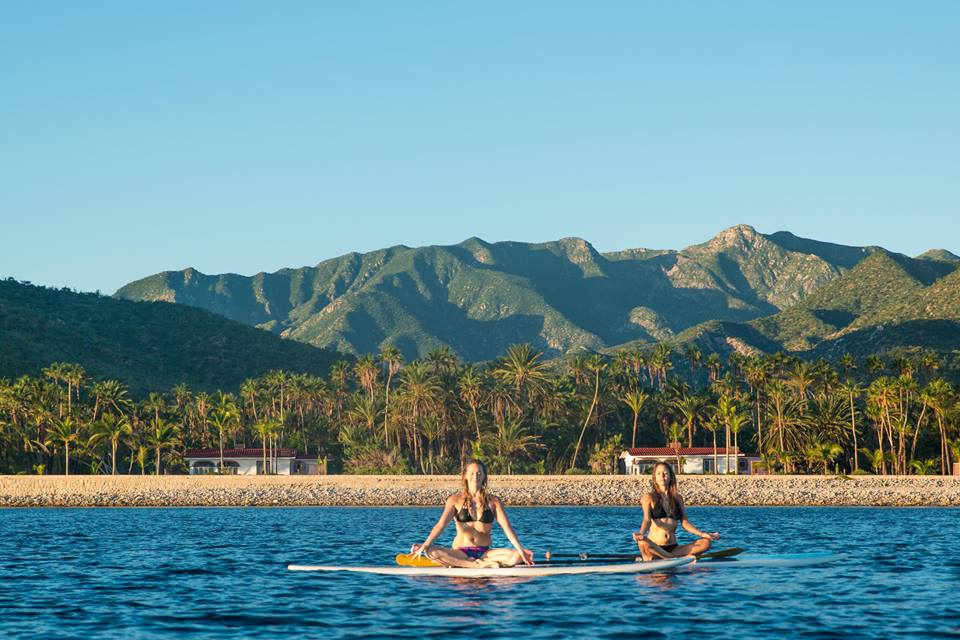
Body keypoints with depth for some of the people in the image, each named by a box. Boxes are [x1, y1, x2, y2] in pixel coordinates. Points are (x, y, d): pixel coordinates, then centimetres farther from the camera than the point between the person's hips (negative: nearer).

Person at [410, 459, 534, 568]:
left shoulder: (493, 501, 6)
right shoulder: (456, 500, 4)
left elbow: (507, 527, -3)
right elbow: (441, 524, -8)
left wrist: (520, 550, -17)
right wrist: (425, 545, -23)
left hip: (485, 552, 1)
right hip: (460, 552, -1)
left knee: (516, 557, -28)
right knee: (431, 553, -31)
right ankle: (479, 565, -31)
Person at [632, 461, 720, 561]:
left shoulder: (677, 498, 16)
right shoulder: (649, 497, 4)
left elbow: (684, 522, 10)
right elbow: (647, 519, -11)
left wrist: (702, 534, -4)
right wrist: (641, 533, -32)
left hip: (673, 548, 4)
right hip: (654, 547, -4)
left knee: (706, 542, -17)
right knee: (642, 543, -40)